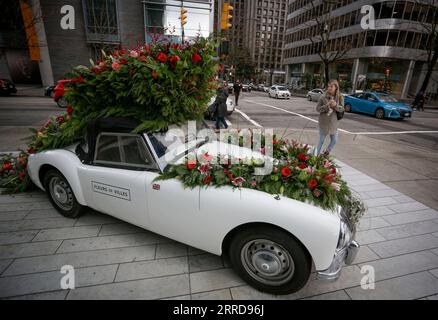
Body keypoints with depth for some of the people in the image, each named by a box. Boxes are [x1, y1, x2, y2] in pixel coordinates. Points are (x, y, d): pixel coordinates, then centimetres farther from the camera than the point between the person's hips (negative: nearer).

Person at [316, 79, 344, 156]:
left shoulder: (340, 97, -2)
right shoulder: (323, 97, -9)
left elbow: (342, 109, -4)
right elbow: (317, 108, -10)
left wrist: (336, 105, -24)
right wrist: (327, 105, -25)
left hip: (333, 123, 3)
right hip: (323, 123, -3)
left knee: (334, 141, 11)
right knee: (321, 141, 8)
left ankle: (326, 153, 34)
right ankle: (317, 155, 23)